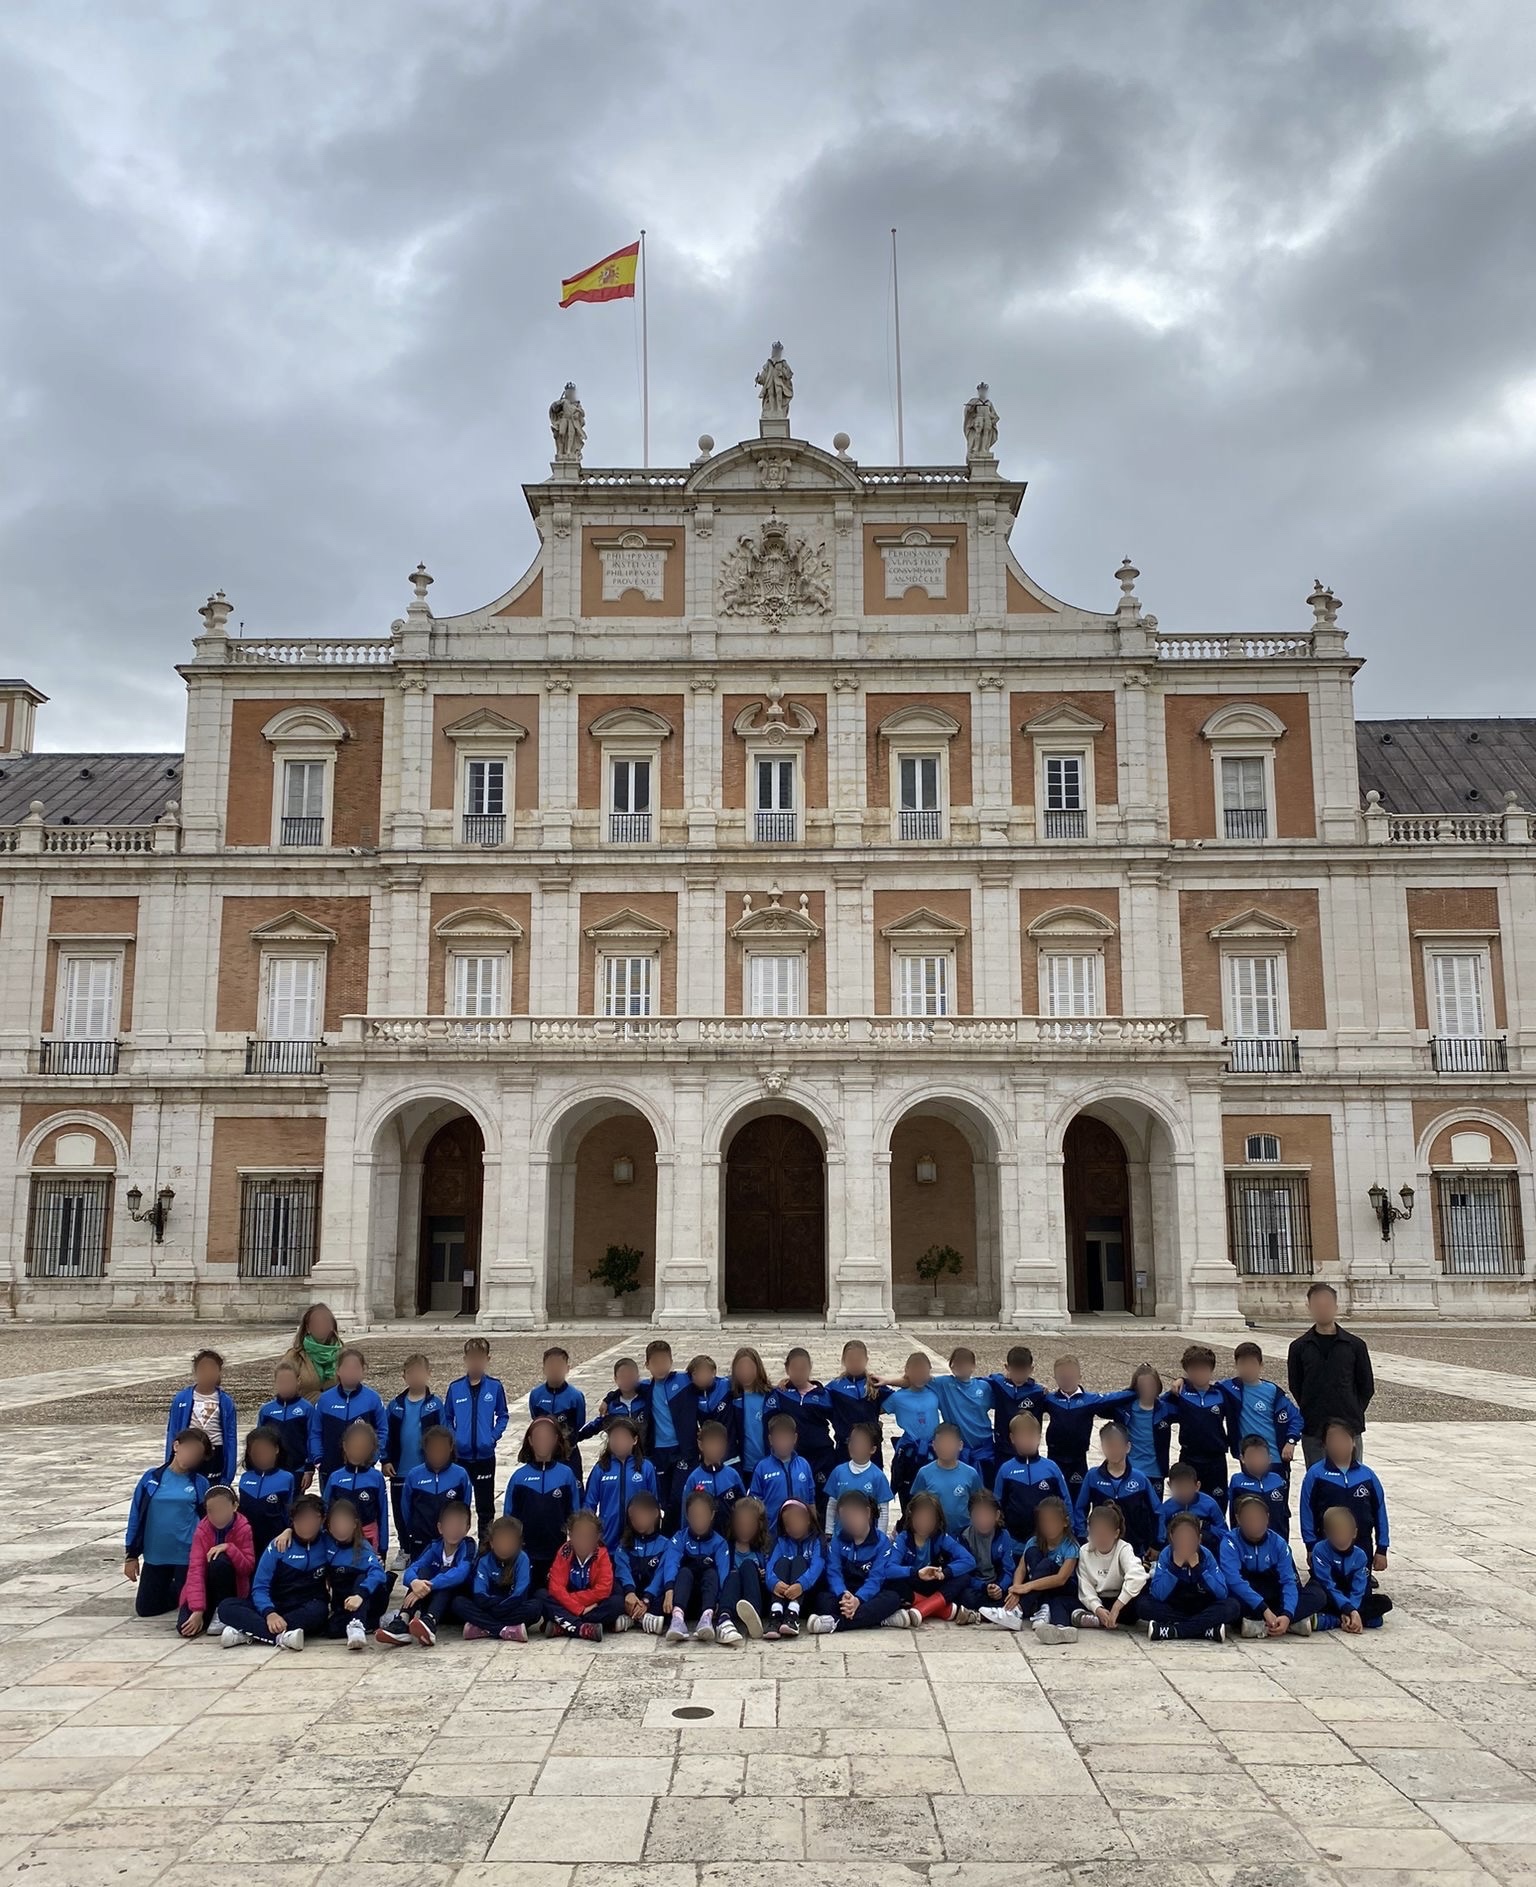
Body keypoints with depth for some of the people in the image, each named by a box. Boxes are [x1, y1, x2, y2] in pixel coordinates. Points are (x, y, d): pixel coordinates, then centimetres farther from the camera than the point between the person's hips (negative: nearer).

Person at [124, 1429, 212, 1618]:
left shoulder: (200, 1483, -5)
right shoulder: (151, 1477, -2)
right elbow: (136, 1515, 2)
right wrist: (131, 1555, 2)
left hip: (188, 1556, -2)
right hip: (155, 1556, 2)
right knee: (146, 1608, 10)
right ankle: (174, 1590, 37)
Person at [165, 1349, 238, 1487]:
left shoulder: (226, 1402, -3)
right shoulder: (181, 1399, -4)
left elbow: (231, 1438, -2)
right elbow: (172, 1434, 0)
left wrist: (228, 1475, -5)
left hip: (215, 1459, 0)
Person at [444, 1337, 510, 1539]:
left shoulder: (495, 1387, -4)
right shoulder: (455, 1387, -2)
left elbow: (503, 1416, 4)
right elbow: (447, 1418, 7)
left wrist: (494, 1436, -10)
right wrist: (453, 1438, -6)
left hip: (485, 1454, -1)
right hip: (460, 1455, 1)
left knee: (485, 1500, 8)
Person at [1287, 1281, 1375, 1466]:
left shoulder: (1355, 1345, 2)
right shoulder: (1299, 1347, 3)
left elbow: (1367, 1387, 8)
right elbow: (1295, 1387, 8)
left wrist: (1353, 1413, 3)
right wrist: (1311, 1414, 3)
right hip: (1312, 1431, 0)